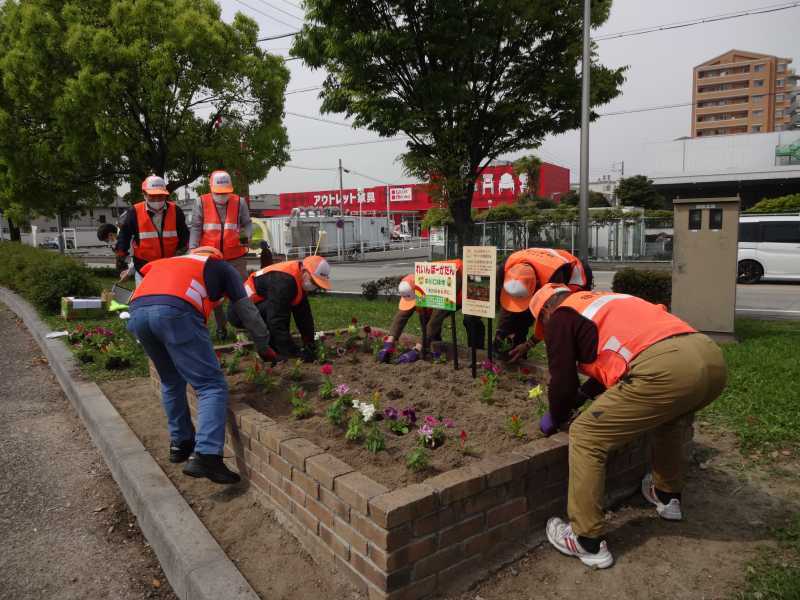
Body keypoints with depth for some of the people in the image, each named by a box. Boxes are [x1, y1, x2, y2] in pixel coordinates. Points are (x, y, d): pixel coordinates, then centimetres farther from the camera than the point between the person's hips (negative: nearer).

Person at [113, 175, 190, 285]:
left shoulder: (175, 211, -3)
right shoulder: (134, 213, -8)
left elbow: (184, 237, 9)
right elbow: (123, 239, 0)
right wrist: (123, 267, 1)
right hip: (144, 268, -1)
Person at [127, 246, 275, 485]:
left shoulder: (170, 262, 41)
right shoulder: (223, 268, 28)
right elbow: (247, 311, 29)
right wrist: (264, 348, 43)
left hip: (137, 312, 6)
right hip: (174, 311, -6)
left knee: (171, 382, 25)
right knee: (212, 386, -1)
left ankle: (180, 443, 32)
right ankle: (205, 456, -14)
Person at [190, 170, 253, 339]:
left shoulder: (239, 202, -1)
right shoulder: (201, 203, -1)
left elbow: (247, 224, 5)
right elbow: (196, 228, -1)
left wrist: (246, 235, -17)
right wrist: (193, 249, -10)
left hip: (236, 257, -1)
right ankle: (220, 326, 25)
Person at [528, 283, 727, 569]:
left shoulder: (560, 316, 12)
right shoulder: (601, 300, 34)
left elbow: (563, 382, 11)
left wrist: (555, 419, 30)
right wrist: (581, 395, 46)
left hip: (667, 369, -9)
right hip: (712, 356, 9)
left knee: (585, 437, 4)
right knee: (670, 412, 39)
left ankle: (588, 542, 10)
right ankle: (667, 495, 50)